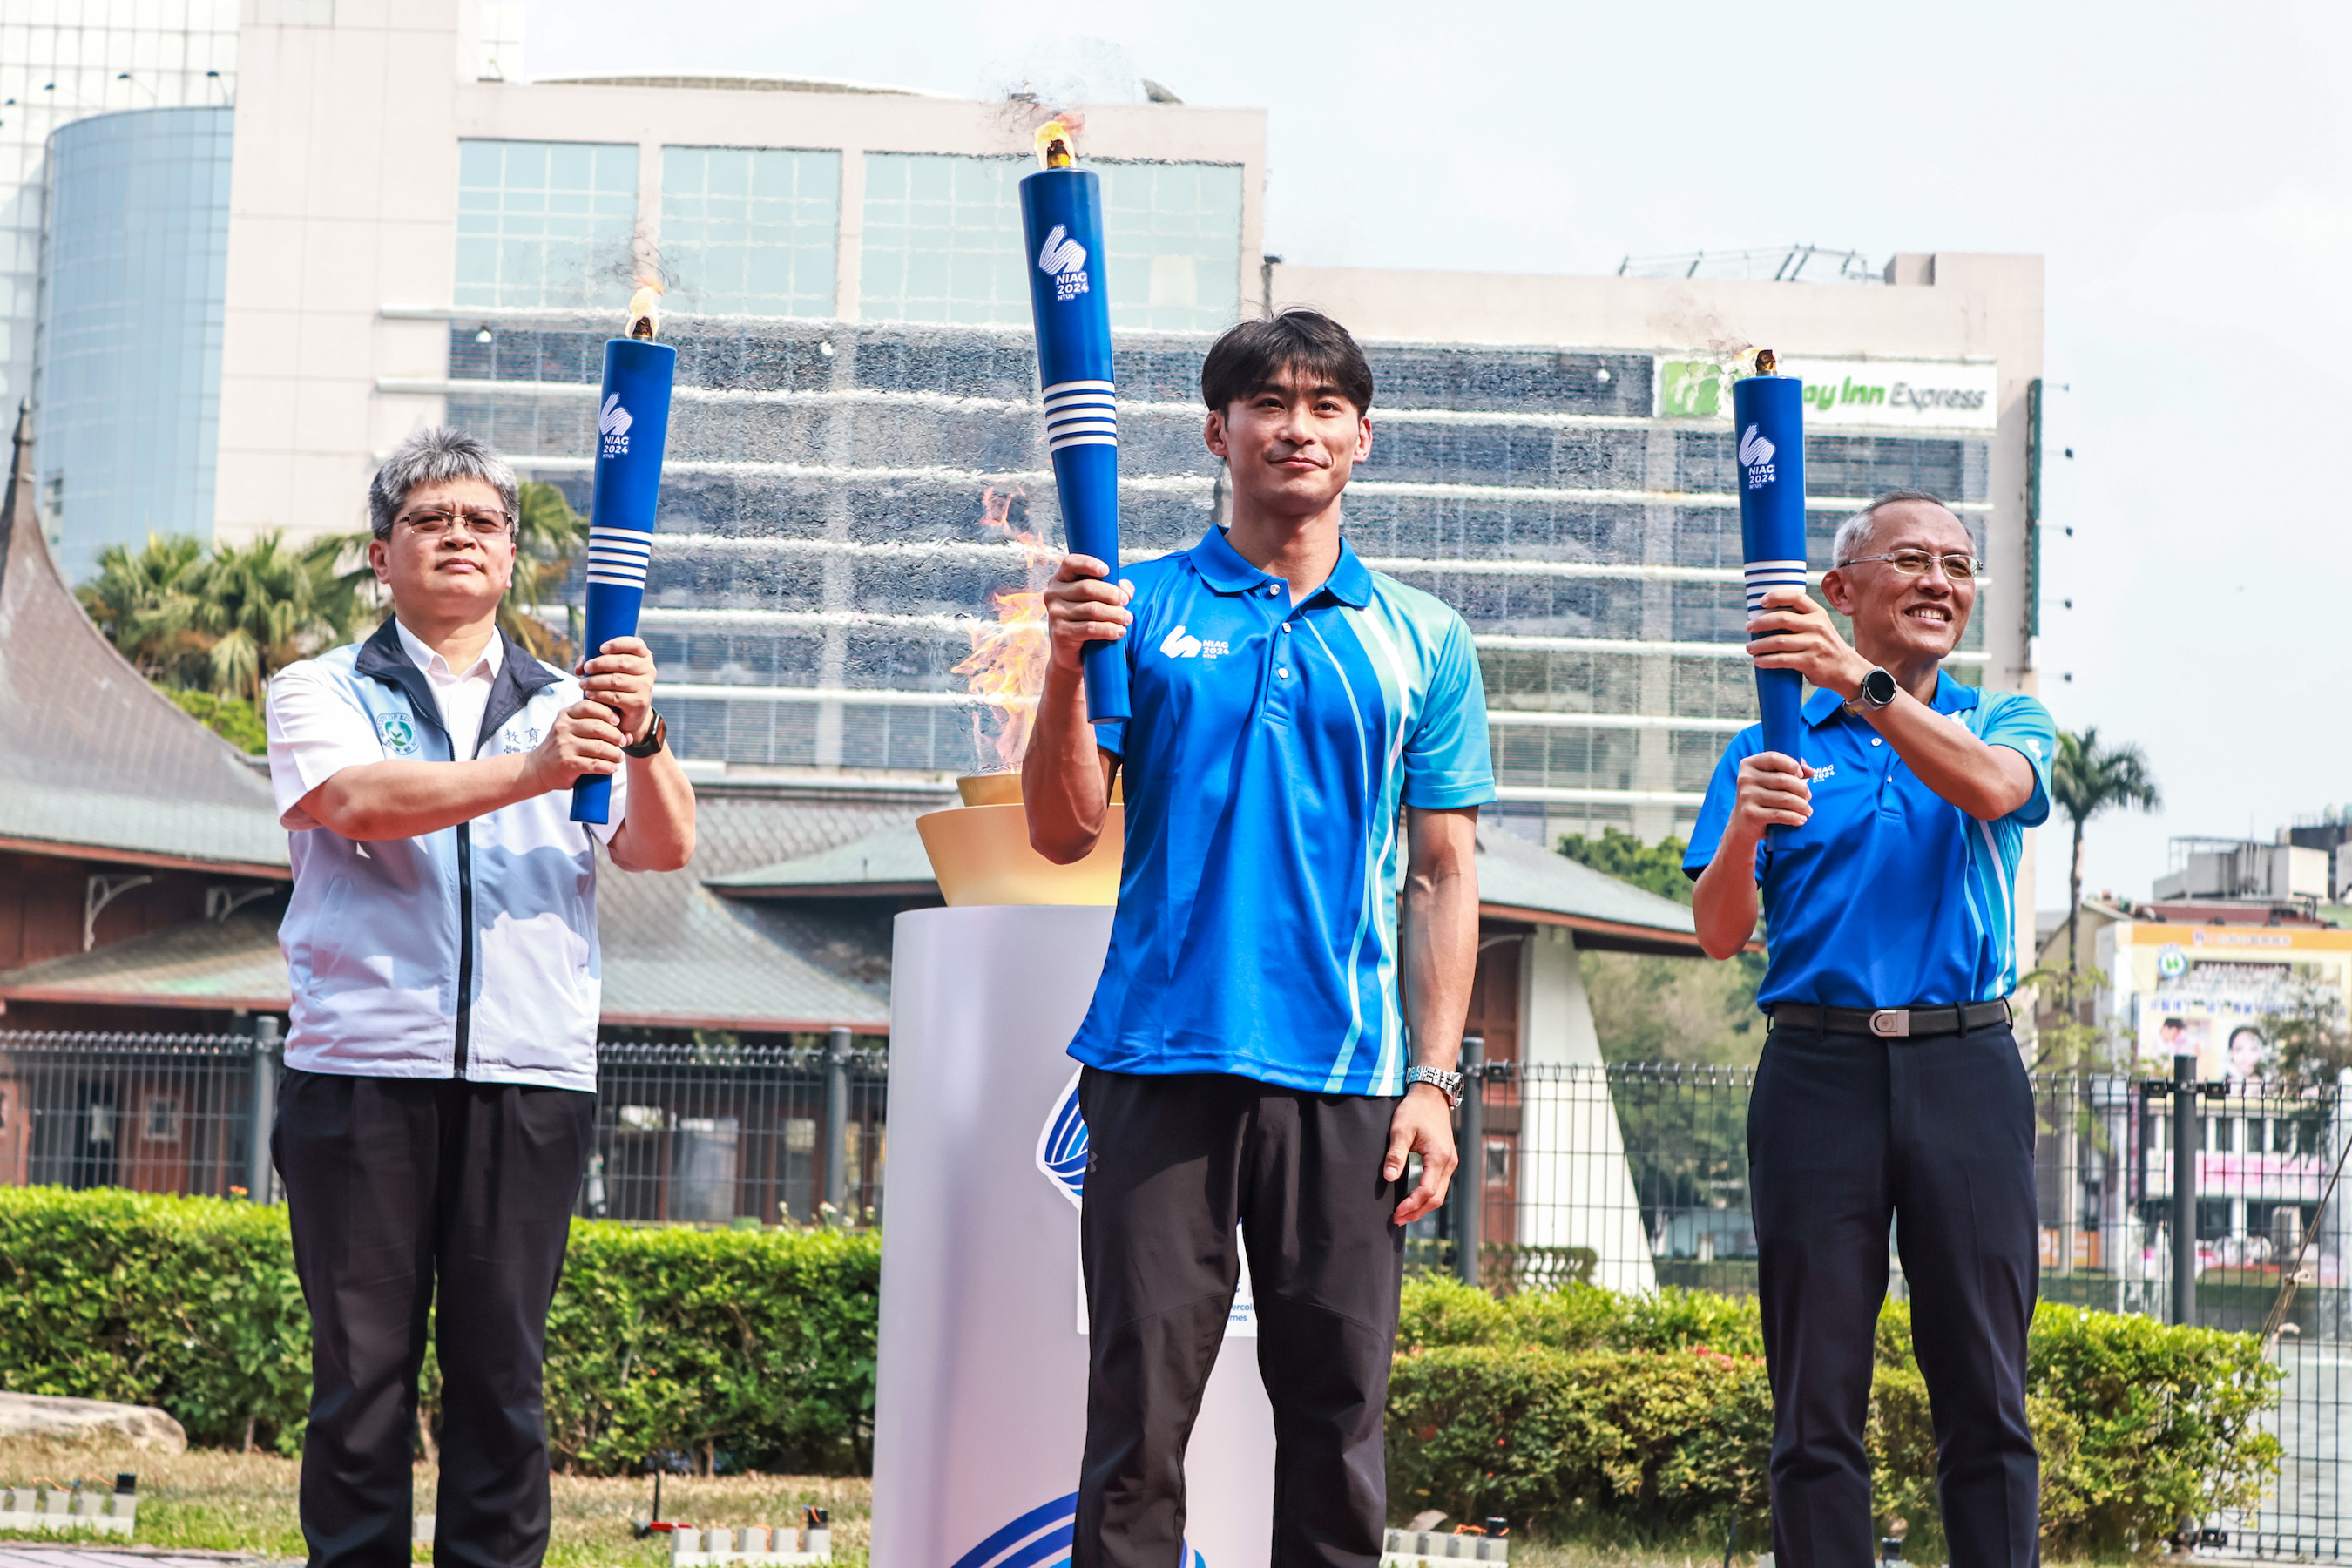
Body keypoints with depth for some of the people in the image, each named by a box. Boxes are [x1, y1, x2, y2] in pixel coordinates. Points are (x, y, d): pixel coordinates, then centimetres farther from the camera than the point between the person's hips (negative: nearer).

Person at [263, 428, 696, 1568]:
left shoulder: (566, 708, 17)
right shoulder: (322, 693, 11)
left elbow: (664, 848, 3)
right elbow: (356, 800, -10)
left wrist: (640, 741, -18)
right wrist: (529, 771, -25)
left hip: (532, 1081, 2)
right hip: (362, 1071, -2)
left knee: (500, 1370, 1)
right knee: (361, 1367, -2)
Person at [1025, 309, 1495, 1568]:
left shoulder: (1421, 641, 11)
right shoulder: (1140, 609, 8)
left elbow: (1443, 875, 10)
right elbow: (1063, 833, 2)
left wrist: (1434, 1078, 1)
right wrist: (1065, 671, -14)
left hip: (1347, 1078, 1)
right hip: (1161, 1059, -1)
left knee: (1338, 1411, 3)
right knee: (1140, 1403, -1)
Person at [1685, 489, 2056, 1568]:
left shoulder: (2005, 723, 14)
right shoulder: (1773, 746, 14)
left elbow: (1989, 787, -12)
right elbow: (1719, 934, 4)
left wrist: (1857, 678, -25)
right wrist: (1744, 828, -17)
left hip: (1966, 1068, 0)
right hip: (1819, 1067, 0)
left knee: (1985, 1395, -3)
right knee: (1815, 1402, -2)